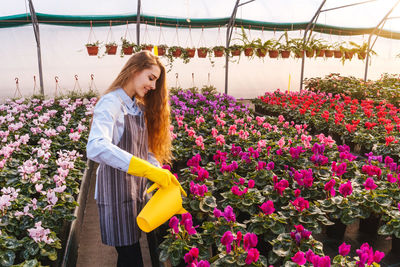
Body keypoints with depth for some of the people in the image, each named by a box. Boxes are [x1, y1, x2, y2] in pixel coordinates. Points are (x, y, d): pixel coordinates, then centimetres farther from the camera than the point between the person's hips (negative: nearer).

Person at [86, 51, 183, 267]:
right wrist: (148, 170, -38)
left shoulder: (140, 107, 10)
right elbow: (96, 148, -33)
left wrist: (163, 176, -6)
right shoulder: (110, 103, -16)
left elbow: (145, 150, 9)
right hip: (116, 192, -7)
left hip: (137, 190, 7)